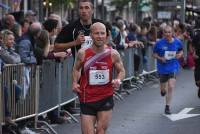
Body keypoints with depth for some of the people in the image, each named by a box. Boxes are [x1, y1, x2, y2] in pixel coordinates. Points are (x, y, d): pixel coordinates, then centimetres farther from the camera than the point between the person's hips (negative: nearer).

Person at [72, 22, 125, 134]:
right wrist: (75, 82, -3)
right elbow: (76, 69, 12)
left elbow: (121, 71, 7)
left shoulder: (113, 54, -6)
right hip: (87, 99, 0)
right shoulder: (83, 53, -6)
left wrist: (118, 80, -13)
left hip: (106, 98, 0)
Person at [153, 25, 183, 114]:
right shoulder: (159, 43, -11)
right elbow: (154, 54, 0)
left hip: (173, 67, 0)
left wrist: (180, 55, -9)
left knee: (171, 87, -13)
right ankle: (163, 90, 53)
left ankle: (167, 107, 2)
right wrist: (160, 58, -18)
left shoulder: (177, 42, -6)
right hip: (162, 68, 0)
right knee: (163, 89, 13)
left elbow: (181, 51, 12)